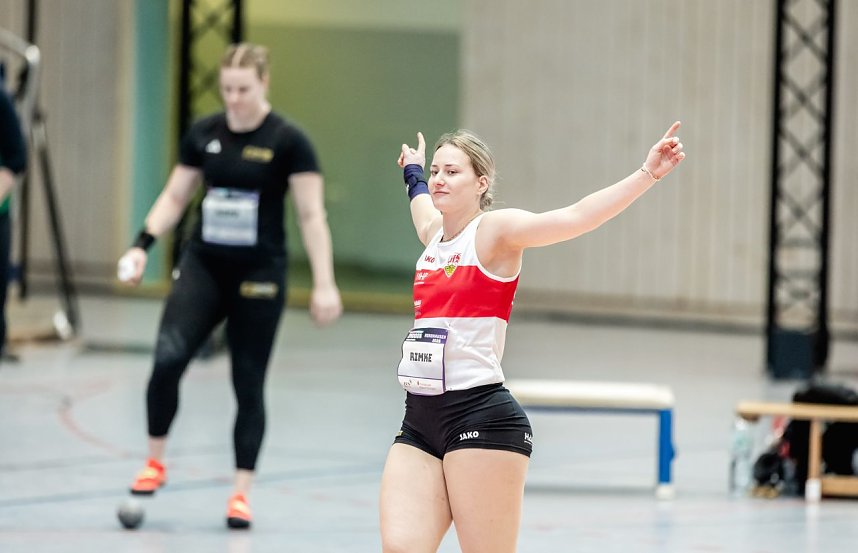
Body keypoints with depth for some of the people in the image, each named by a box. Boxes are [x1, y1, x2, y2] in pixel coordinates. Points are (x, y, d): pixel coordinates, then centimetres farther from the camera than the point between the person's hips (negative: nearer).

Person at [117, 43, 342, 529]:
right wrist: (143, 245, -1)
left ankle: (242, 494, 11)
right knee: (168, 359, -16)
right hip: (203, 268, 3)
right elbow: (175, 198, 13)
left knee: (249, 385, 2)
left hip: (259, 276, -3)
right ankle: (155, 462, 3)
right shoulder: (203, 135, 3)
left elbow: (312, 215, -9)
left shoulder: (288, 141, -8)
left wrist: (324, 284, -15)